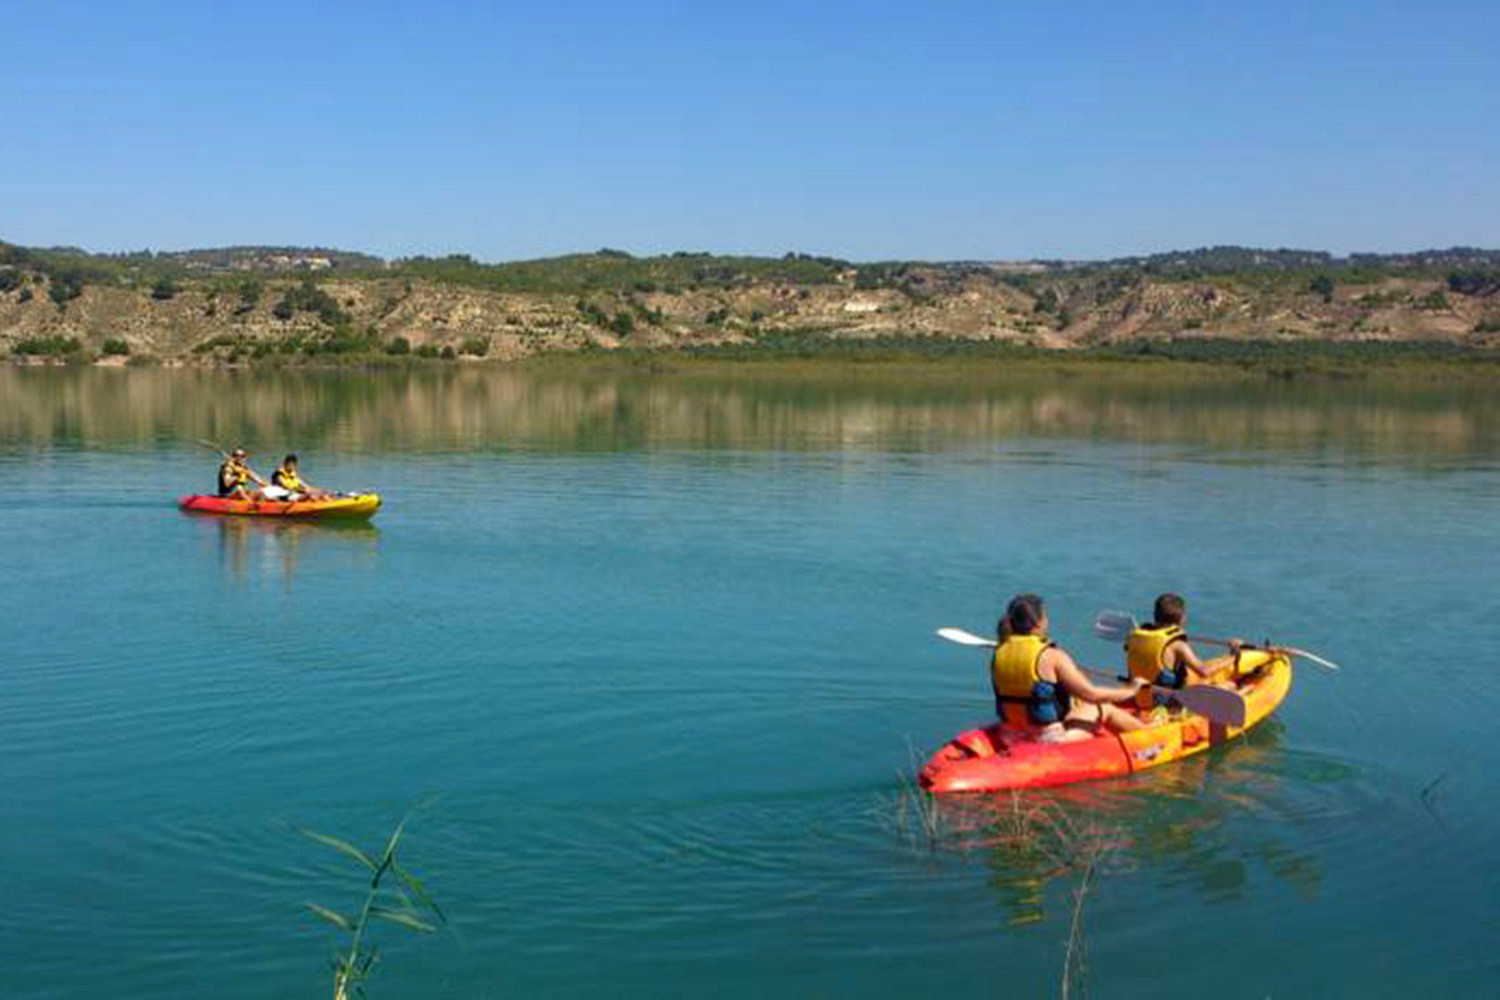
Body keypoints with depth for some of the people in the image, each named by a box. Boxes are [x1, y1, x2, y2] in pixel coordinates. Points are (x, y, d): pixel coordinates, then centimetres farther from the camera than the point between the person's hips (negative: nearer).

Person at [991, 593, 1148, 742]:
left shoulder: (999, 654, -1)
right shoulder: (1050, 656, -20)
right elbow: (1090, 694, -15)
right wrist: (1131, 691, 0)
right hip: (1051, 737, -7)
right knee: (1105, 709, 15)